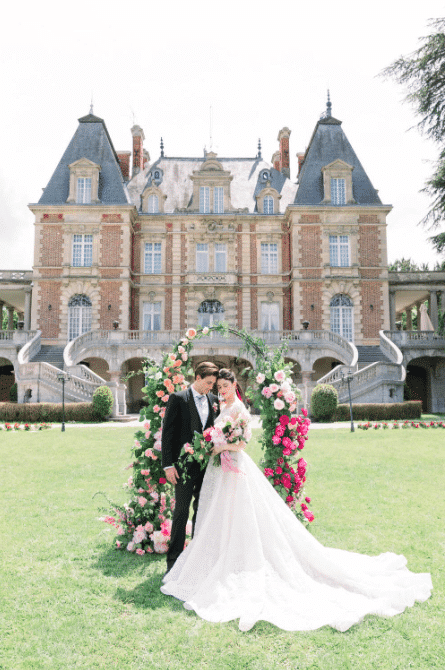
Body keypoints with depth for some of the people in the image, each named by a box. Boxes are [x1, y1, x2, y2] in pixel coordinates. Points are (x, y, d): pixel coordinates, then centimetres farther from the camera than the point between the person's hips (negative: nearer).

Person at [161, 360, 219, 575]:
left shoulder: (213, 400, 9)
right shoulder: (178, 399, -7)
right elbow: (167, 432, -8)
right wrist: (168, 465, -12)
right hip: (185, 464, -5)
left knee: (202, 510, 13)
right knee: (182, 511, -1)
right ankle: (173, 561, 9)